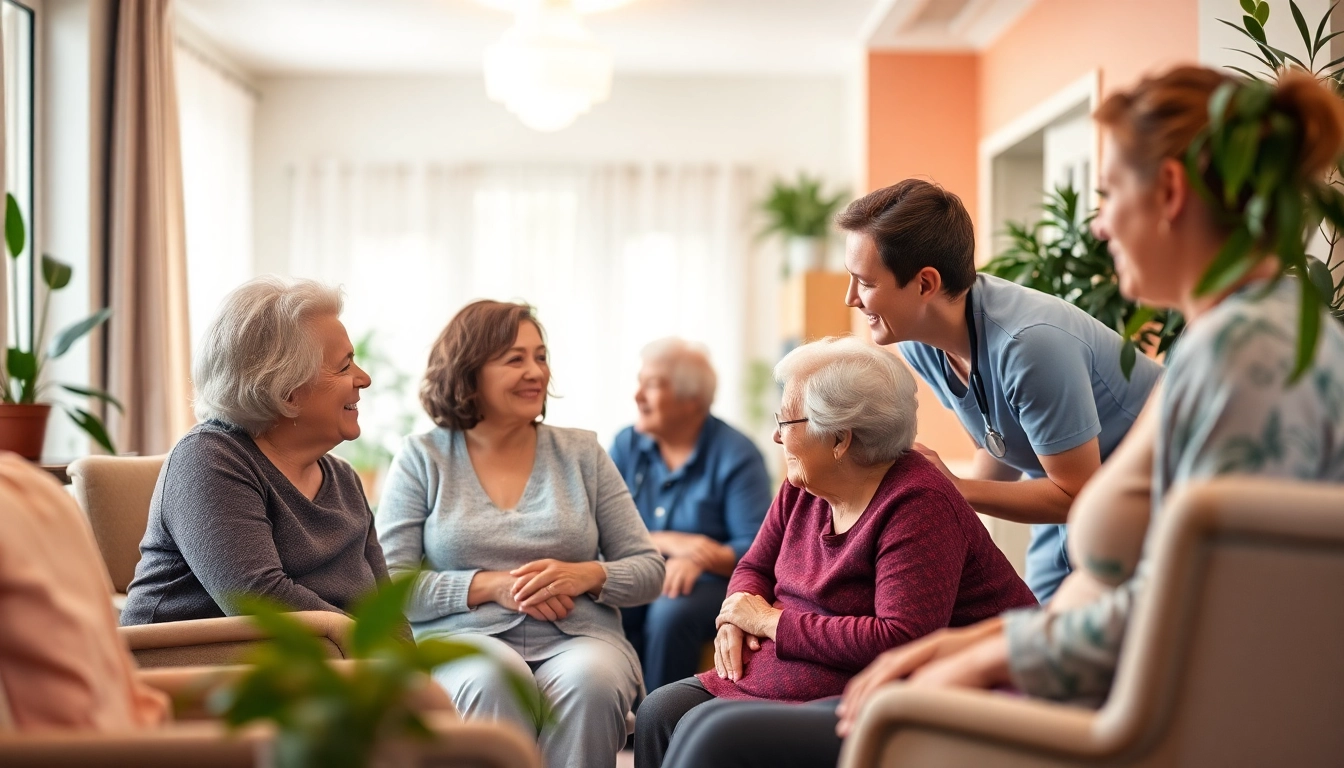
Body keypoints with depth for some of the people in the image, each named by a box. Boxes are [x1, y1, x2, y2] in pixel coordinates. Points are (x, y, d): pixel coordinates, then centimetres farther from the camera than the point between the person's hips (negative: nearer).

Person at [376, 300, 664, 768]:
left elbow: (649, 571, 11)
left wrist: (586, 576, -10)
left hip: (579, 638, 2)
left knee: (589, 681, -34)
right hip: (462, 639, -1)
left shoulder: (582, 454, 13)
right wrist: (491, 586, -12)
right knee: (495, 679, -36)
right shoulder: (423, 459, 8)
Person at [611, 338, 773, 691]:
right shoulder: (627, 444, 6)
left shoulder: (736, 455, -6)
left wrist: (696, 560, -31)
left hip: (711, 580, -3)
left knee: (671, 613, -34)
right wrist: (669, 543, -17)